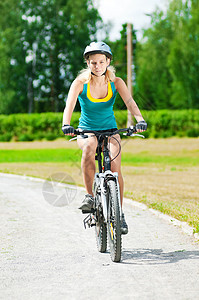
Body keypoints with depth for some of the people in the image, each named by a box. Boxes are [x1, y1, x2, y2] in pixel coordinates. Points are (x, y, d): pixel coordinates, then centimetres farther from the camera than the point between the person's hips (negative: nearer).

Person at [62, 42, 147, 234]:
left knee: (114, 166, -22)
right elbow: (69, 105, -25)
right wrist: (66, 125, -45)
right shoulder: (80, 82, -11)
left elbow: (130, 102, -20)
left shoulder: (116, 82, -6)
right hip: (86, 131, -1)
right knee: (89, 146, -37)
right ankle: (89, 195, -27)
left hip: (110, 130, 1)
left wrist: (140, 120, -40)